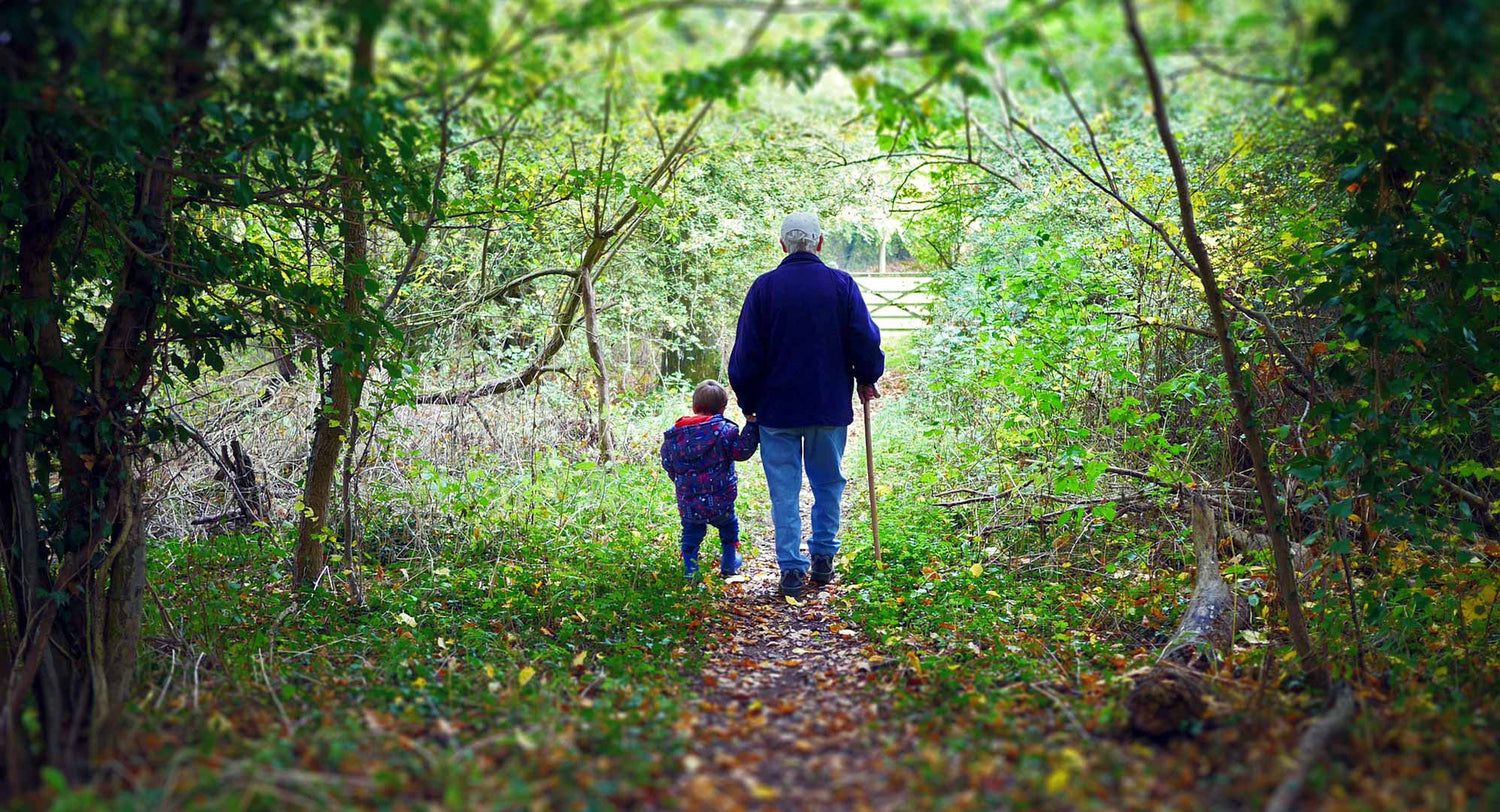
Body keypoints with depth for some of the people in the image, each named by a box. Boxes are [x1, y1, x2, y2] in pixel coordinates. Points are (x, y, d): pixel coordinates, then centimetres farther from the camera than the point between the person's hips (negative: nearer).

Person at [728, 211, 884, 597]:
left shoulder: (764, 287, -4)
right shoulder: (841, 284, -3)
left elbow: (746, 354, -3)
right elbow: (866, 339, -2)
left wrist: (748, 403, 8)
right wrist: (867, 379, 16)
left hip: (777, 407, -1)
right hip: (830, 406, 1)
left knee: (785, 490, 4)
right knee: (828, 483, 16)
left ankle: (791, 568, 2)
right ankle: (823, 558, 19)